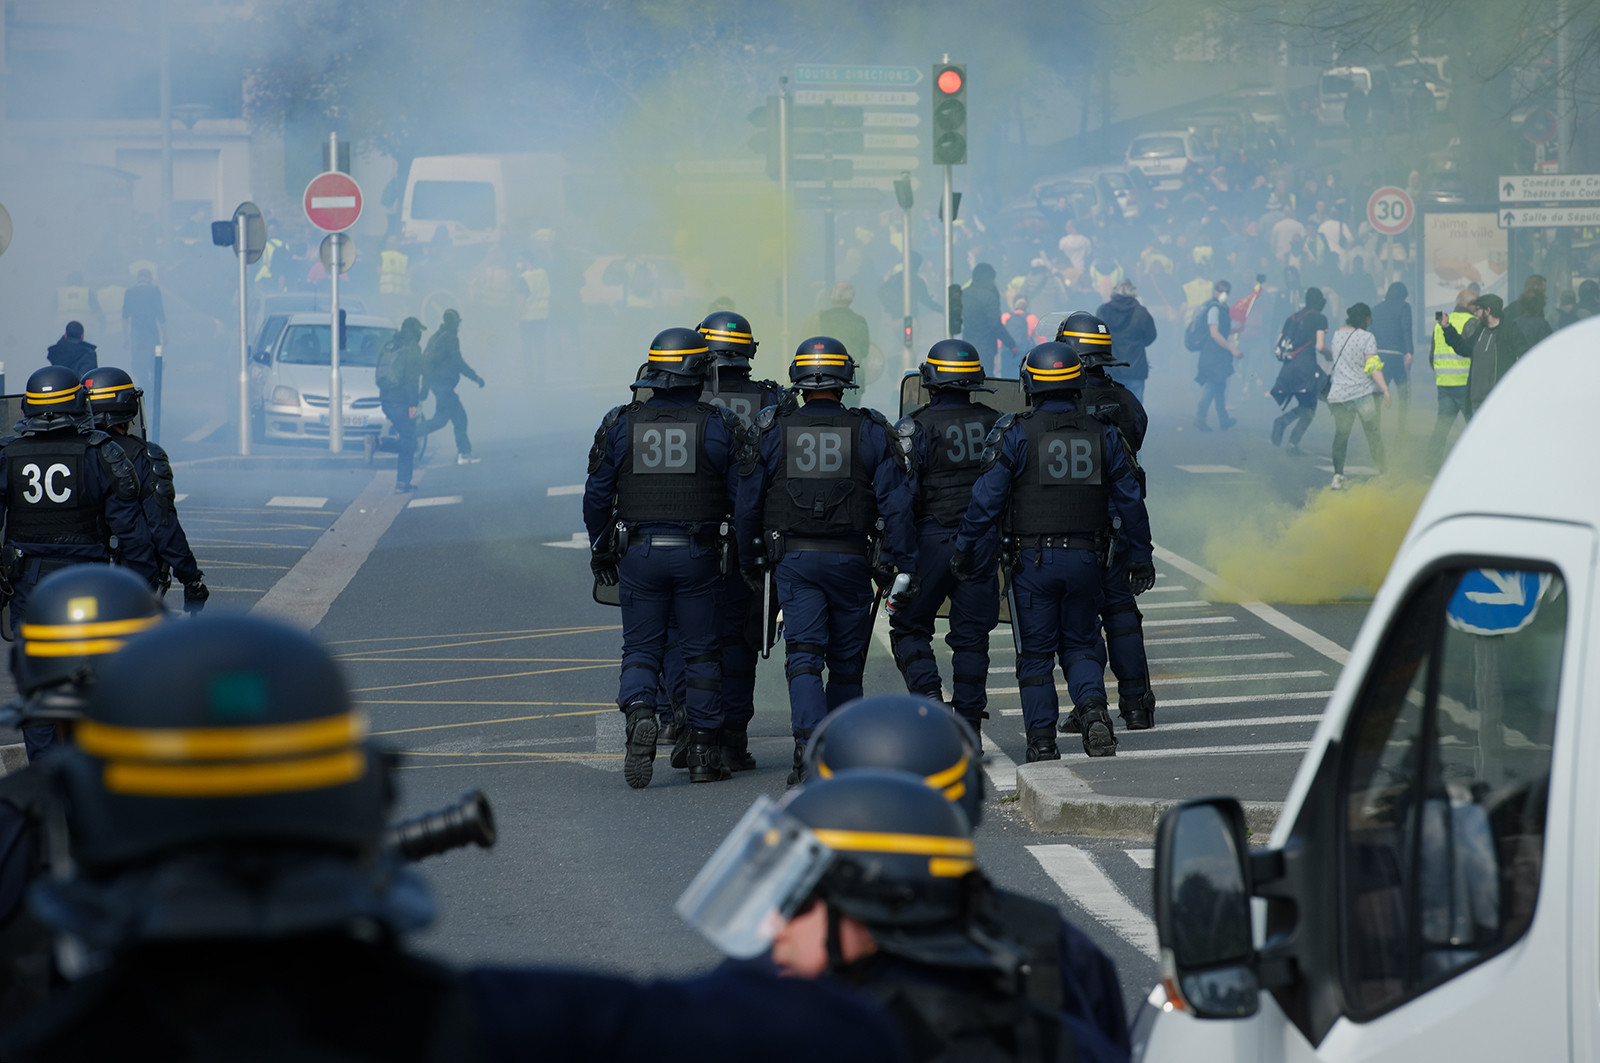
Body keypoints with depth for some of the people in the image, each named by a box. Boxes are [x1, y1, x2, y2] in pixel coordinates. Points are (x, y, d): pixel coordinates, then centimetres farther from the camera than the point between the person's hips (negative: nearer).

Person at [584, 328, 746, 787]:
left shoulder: (620, 424, 0)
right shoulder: (722, 426, -3)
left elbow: (596, 496, 4)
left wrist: (600, 552, 16)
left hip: (639, 553, 1)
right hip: (698, 554, -1)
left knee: (641, 649, 8)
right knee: (701, 651, 8)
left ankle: (639, 712, -20)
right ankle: (703, 751, 10)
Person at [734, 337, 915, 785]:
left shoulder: (773, 432, 2)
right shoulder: (870, 432, 0)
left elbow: (747, 504, 5)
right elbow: (896, 503, -4)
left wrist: (751, 562, 16)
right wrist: (899, 564, 0)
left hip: (794, 561, 0)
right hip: (850, 560, 0)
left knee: (803, 656, -5)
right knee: (846, 661, 13)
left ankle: (809, 743, -26)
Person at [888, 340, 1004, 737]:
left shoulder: (916, 427, -7)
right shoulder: (995, 424, 7)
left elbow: (901, 492, -11)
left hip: (933, 539, -4)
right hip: (984, 540, 4)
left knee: (910, 626, 8)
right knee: (971, 635, 7)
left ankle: (927, 693, -13)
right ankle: (967, 729, 7)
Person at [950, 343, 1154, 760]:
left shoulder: (1015, 433, -6)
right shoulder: (1102, 435, 4)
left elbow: (987, 498, -9)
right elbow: (1129, 500, 8)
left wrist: (964, 549, 1)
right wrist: (1141, 556, 16)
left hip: (1032, 558, -2)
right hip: (1085, 559, 2)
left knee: (1035, 652, 6)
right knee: (1081, 645, 13)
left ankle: (1042, 741, 4)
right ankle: (1093, 709, -13)